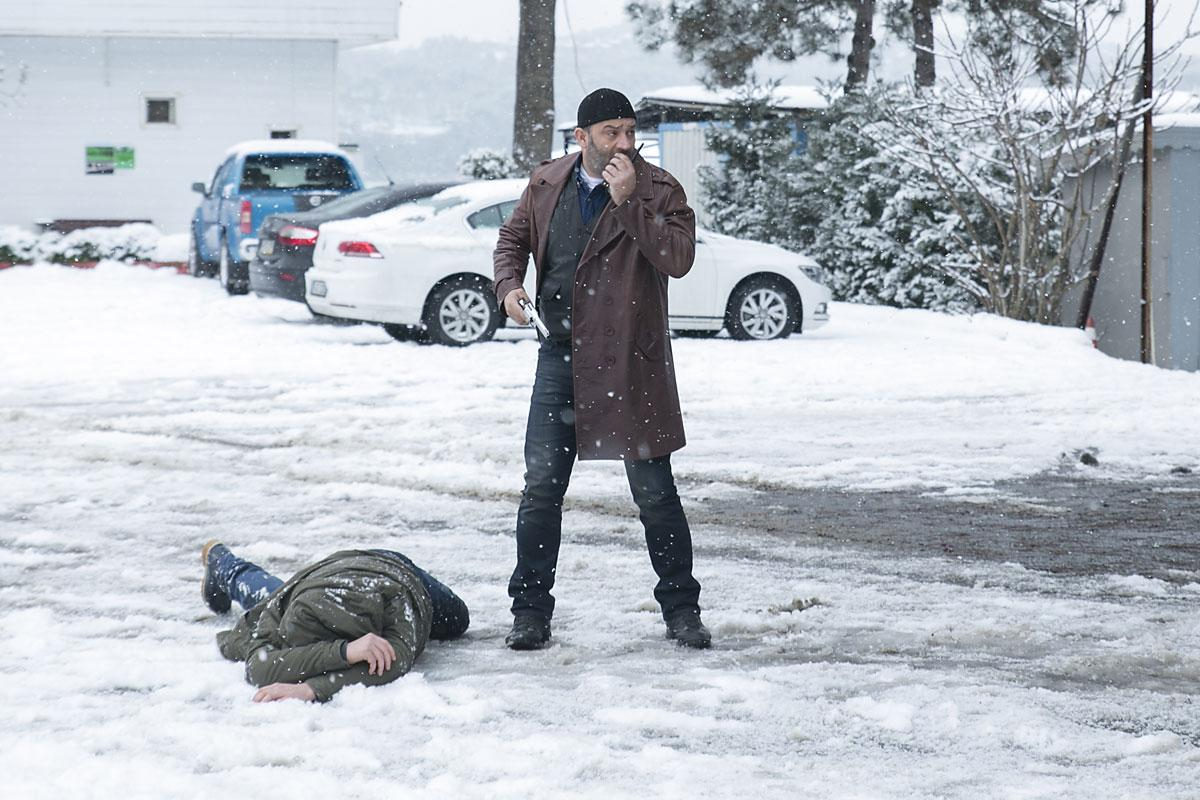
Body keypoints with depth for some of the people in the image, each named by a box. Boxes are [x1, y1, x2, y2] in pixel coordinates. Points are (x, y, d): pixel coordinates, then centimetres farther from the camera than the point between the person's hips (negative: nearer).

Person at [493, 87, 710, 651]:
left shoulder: (658, 190, -5)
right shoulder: (546, 185, 7)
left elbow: (679, 257, -19)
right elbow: (513, 239, 21)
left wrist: (627, 201, -24)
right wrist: (509, 283, 1)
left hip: (630, 361, -3)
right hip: (560, 356, 3)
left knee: (654, 491, 2)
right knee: (541, 487, 2)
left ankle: (681, 610, 15)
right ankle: (530, 610, 12)